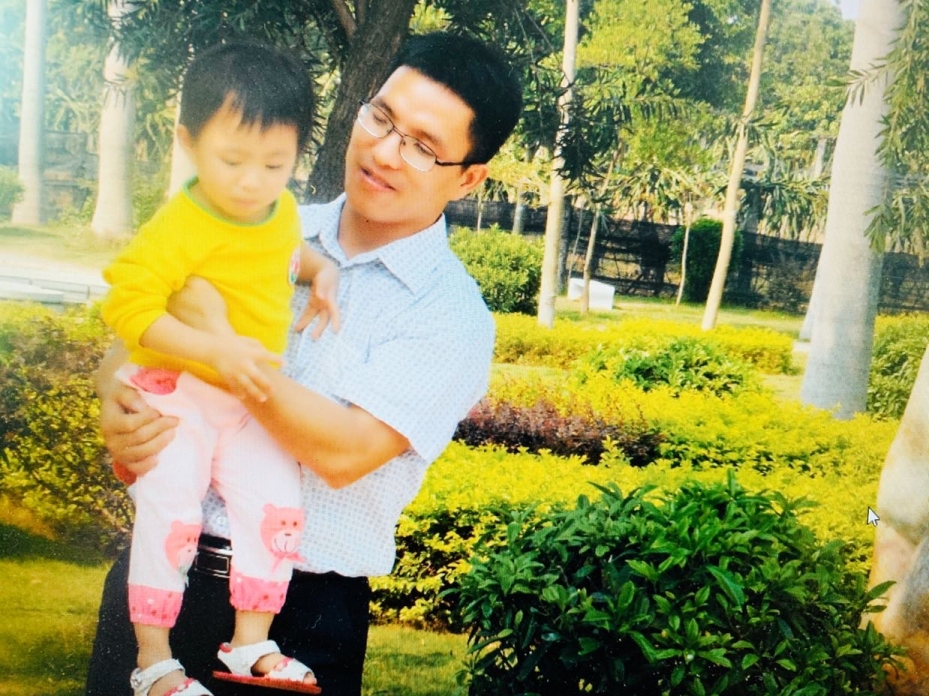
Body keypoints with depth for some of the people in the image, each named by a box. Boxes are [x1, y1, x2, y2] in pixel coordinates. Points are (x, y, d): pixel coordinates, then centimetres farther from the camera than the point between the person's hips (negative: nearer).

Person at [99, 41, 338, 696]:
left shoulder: (283, 210, 3)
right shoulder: (178, 229, -22)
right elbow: (129, 306, -25)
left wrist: (320, 268, 7)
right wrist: (215, 350, -32)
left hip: (253, 401, 6)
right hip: (177, 395, -6)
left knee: (277, 505, -8)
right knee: (170, 513, -14)